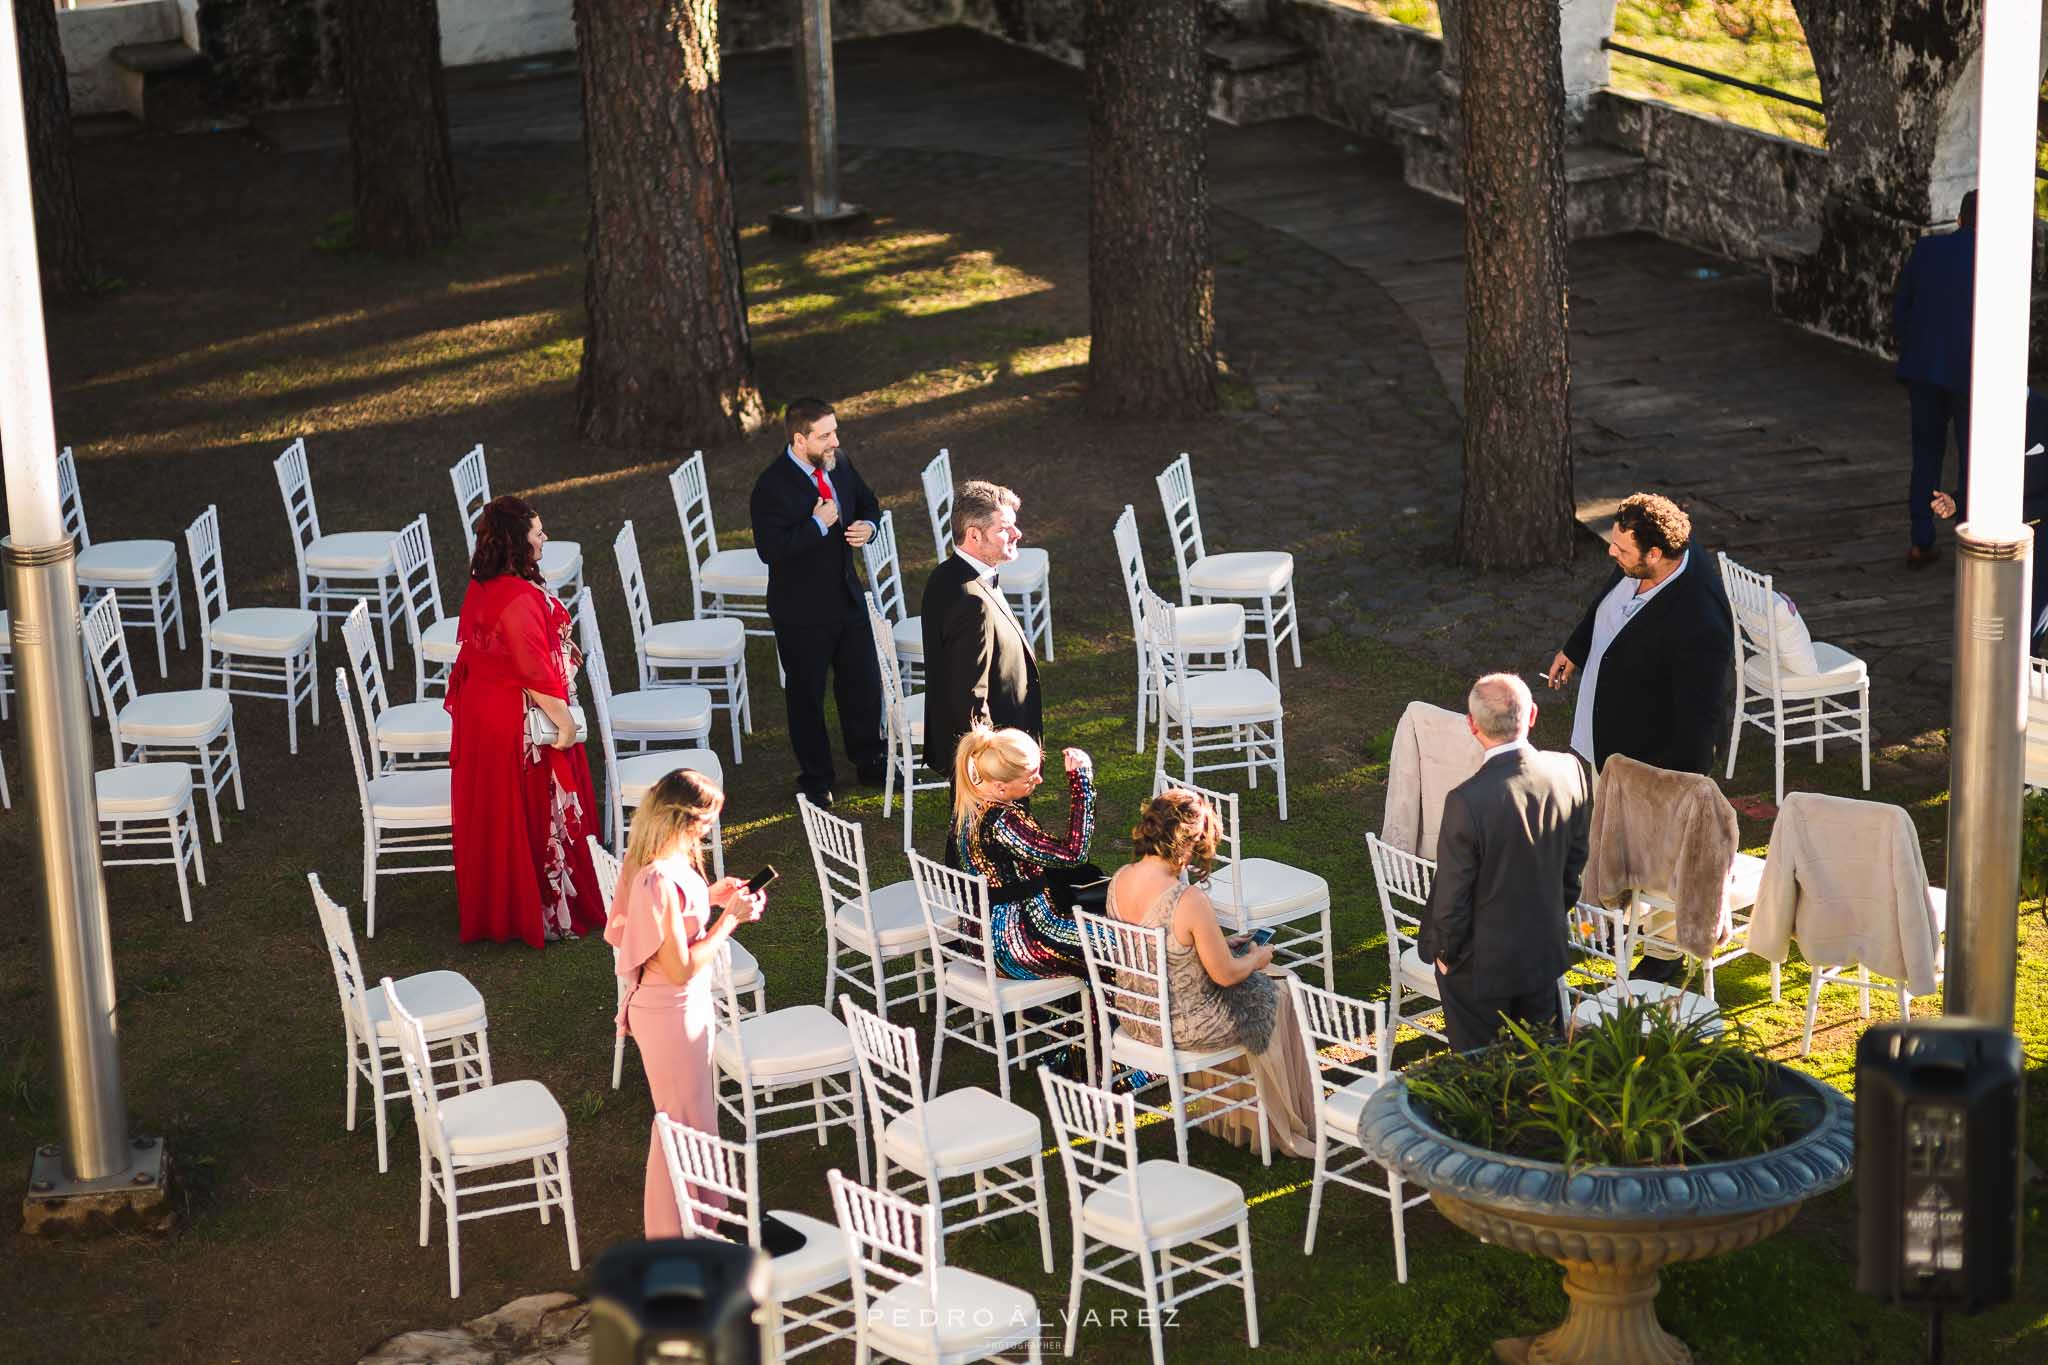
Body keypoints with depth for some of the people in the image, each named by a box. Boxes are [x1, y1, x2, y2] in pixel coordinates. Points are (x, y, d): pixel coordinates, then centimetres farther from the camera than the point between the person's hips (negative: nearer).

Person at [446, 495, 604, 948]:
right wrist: (563, 721, -17)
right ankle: (546, 913, 14)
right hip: (522, 723, -9)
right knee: (535, 813, 4)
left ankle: (491, 904, 32)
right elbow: (535, 672, -26)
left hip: (481, 711, 9)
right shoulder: (520, 600, -28)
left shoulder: (480, 589, 2)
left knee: (493, 814, 19)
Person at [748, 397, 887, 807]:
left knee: (865, 684, 17)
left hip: (847, 599, 6)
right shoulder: (772, 487, -22)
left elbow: (868, 503, 17)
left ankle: (869, 762, 37)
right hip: (802, 611, -6)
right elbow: (770, 548, -28)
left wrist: (867, 525, -6)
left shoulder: (840, 465, 0)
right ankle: (815, 777, 24)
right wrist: (818, 524, -27)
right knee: (806, 696, 9)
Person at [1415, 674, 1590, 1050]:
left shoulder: (1467, 801, -31)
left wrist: (1446, 952, -2)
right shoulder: (1568, 772, -13)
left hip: (1481, 963, -5)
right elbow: (1576, 858, 3)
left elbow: (1452, 893, -20)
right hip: (1545, 949, 5)